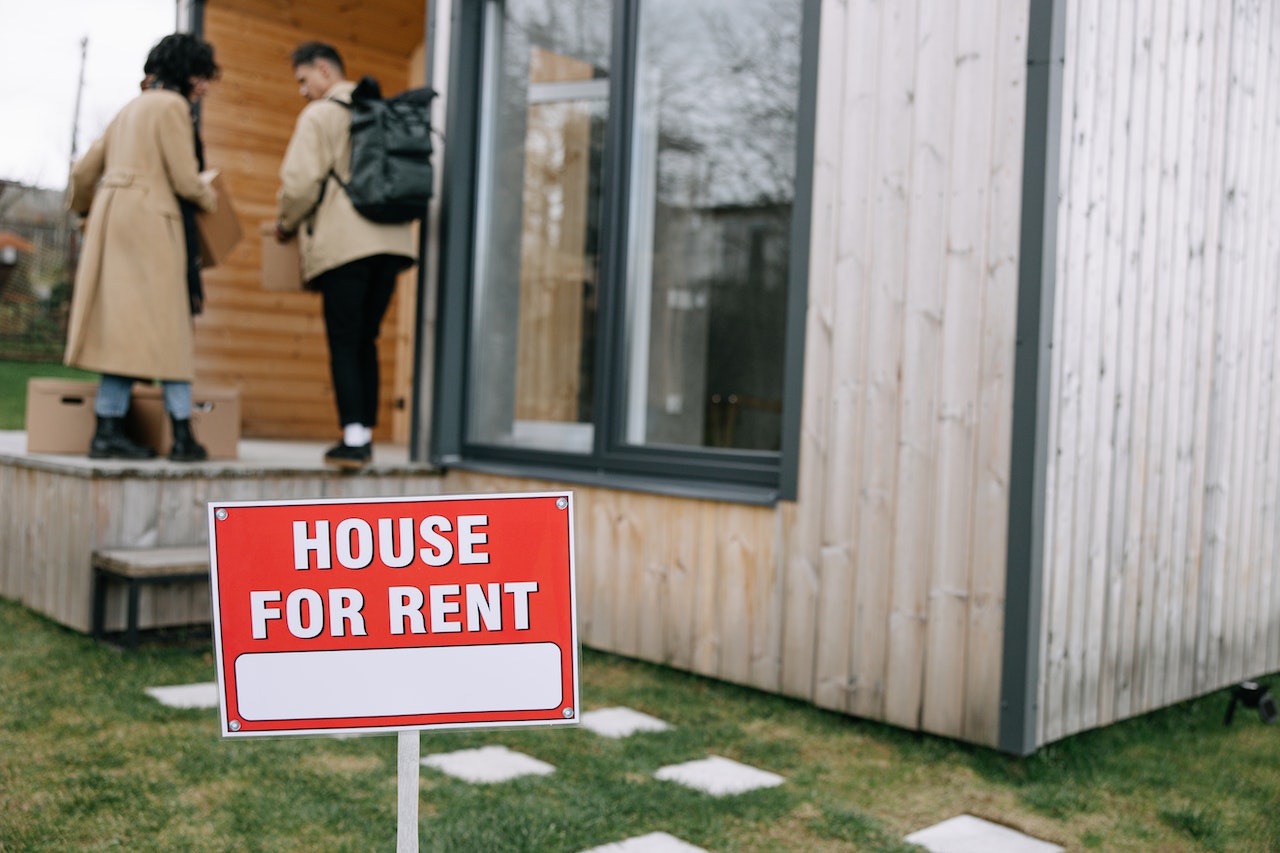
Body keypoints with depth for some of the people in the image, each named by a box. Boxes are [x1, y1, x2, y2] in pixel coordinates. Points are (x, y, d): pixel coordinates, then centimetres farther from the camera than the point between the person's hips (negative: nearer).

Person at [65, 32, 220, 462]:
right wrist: (209, 200, 9)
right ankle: (182, 435, -6)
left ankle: (108, 430, 3)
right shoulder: (172, 106, -4)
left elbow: (84, 170, 23)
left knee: (122, 326, 6)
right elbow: (185, 179, -11)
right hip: (149, 221, -8)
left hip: (112, 216, 8)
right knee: (165, 326, -7)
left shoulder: (131, 108, 23)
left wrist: (85, 209, 40)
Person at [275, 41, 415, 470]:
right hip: (390, 239, 6)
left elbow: (301, 181, -9)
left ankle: (353, 438, -8)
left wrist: (285, 222, 8)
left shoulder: (319, 115, -2)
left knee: (344, 342, -3)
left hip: (343, 242, -6)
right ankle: (365, 435, 12)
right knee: (365, 341, 12)